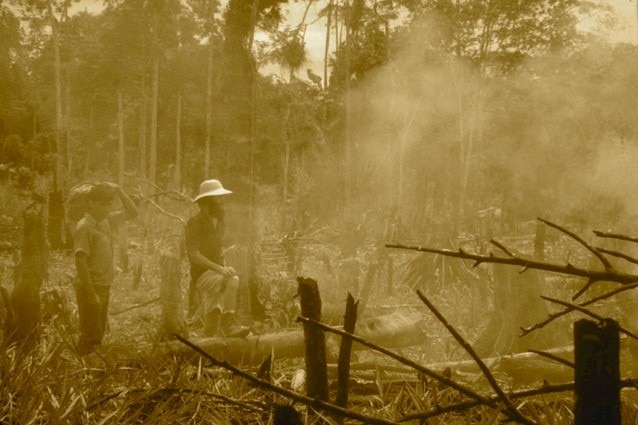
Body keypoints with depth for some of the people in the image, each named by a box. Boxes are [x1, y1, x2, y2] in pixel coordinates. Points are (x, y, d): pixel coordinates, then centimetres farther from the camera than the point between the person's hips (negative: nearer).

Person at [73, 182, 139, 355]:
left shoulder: (107, 220, 7)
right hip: (91, 288, -8)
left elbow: (132, 213, 17)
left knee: (98, 336, 17)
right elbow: (81, 262, -20)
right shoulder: (84, 227, -15)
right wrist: (91, 294, -23)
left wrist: (119, 191, 2)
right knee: (90, 337, -4)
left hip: (104, 287, 8)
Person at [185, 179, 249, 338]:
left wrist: (225, 267, 6)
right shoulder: (194, 223, -11)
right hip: (201, 274, -8)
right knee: (232, 281, -31)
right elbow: (194, 254, -19)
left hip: (217, 273, 8)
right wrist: (218, 268, -28)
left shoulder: (221, 222, 12)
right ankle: (229, 323, -28)